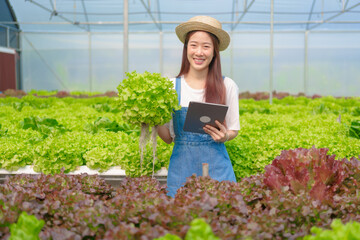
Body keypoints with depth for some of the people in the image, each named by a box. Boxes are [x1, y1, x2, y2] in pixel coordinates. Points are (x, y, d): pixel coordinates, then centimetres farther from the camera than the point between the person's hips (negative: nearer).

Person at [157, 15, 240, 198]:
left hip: (216, 166, 0)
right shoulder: (171, 86, 0)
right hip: (182, 166, 1)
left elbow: (234, 129, 9)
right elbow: (168, 137, 5)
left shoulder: (227, 86, -1)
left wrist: (225, 136, -12)